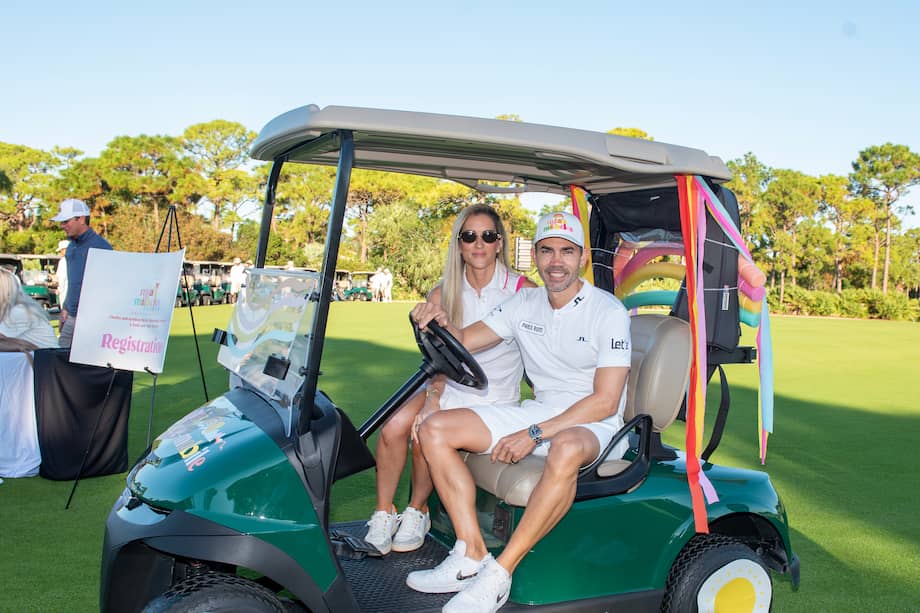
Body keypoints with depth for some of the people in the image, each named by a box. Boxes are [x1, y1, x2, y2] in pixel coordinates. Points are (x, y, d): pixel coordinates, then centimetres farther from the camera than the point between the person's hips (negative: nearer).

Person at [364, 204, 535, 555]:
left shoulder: (523, 291, -5)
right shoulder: (443, 295, 4)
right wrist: (434, 396, -13)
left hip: (494, 397, -3)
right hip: (450, 387, 3)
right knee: (393, 427, -23)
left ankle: (418, 511, 1)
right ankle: (383, 513, -4)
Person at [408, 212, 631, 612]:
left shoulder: (609, 312, -11)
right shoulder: (525, 303, 6)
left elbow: (605, 401, -16)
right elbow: (464, 341, 8)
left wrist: (535, 434, -23)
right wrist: (441, 323, -16)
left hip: (592, 423, -6)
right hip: (539, 411, 6)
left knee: (565, 450, -43)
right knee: (435, 430, -10)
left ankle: (499, 576, -31)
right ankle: (472, 555, -15)